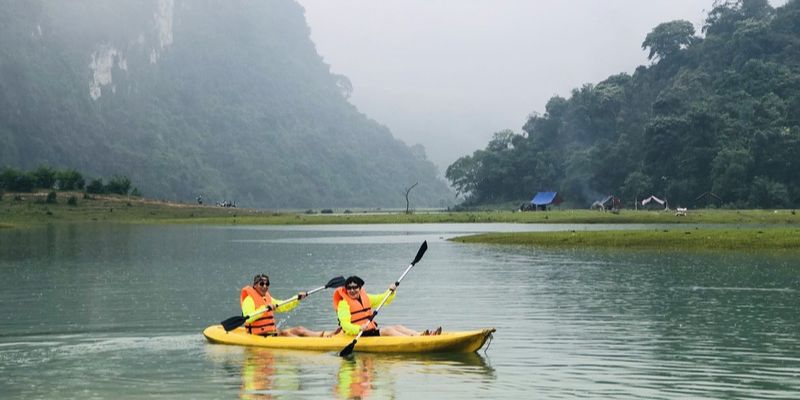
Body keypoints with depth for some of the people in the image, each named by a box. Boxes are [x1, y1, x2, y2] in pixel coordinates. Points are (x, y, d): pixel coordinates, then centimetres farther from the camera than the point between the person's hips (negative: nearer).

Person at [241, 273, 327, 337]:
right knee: (285, 333, -29)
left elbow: (283, 306, 27)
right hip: (259, 336, -9)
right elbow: (247, 319, -27)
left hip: (272, 332, 9)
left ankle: (322, 335, -19)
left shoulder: (267, 298, 19)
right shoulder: (249, 299, -10)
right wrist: (264, 308, -37)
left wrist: (297, 299, 14)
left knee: (299, 330, -5)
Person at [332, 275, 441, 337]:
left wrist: (391, 292, 0)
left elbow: (384, 299, 20)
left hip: (371, 330, 8)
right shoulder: (344, 303, -9)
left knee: (397, 327, -8)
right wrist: (359, 329, -36)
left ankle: (424, 335, -23)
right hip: (358, 335, -8)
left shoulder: (365, 298, 15)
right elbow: (345, 325, -20)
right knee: (387, 330, -24)